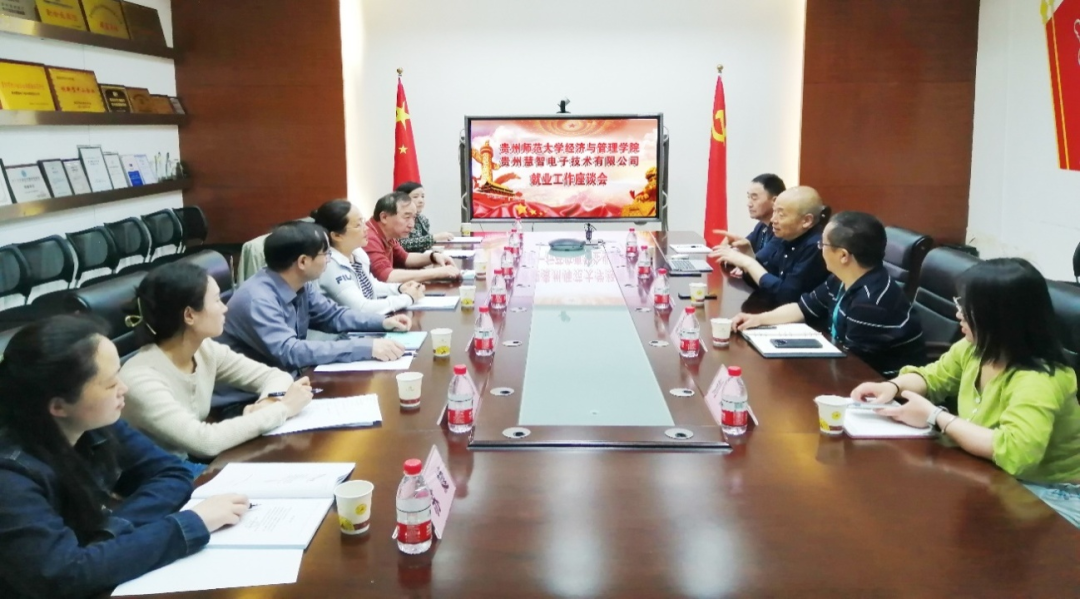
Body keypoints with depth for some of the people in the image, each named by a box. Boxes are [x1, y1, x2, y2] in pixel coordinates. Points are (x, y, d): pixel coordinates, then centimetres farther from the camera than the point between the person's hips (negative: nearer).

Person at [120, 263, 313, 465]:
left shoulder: (206, 350, -5)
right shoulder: (140, 379, -25)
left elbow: (275, 376, 2)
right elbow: (206, 441, -32)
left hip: (197, 465, 6)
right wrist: (282, 408, -25)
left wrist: (269, 403, -21)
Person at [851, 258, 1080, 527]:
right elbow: (934, 376, 15)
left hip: (1049, 497, -7)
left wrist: (936, 417, -32)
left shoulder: (1039, 382, -28)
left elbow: (1014, 452, -42)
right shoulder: (975, 349, -3)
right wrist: (893, 386, -7)